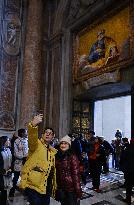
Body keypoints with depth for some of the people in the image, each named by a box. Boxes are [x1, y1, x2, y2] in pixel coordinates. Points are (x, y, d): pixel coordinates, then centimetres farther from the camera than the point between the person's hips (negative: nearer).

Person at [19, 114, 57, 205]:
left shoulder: (53, 151, 16)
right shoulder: (36, 144, -5)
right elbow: (32, 137, -30)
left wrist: (54, 186, 14)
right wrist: (33, 125, -50)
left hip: (47, 186, 7)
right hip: (34, 184, -7)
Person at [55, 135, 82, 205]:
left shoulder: (72, 157, -14)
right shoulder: (57, 156, 3)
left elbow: (76, 174, -15)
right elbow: (56, 173, 11)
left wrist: (78, 192, -15)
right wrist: (56, 187, 9)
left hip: (71, 188, -5)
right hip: (60, 188, 5)